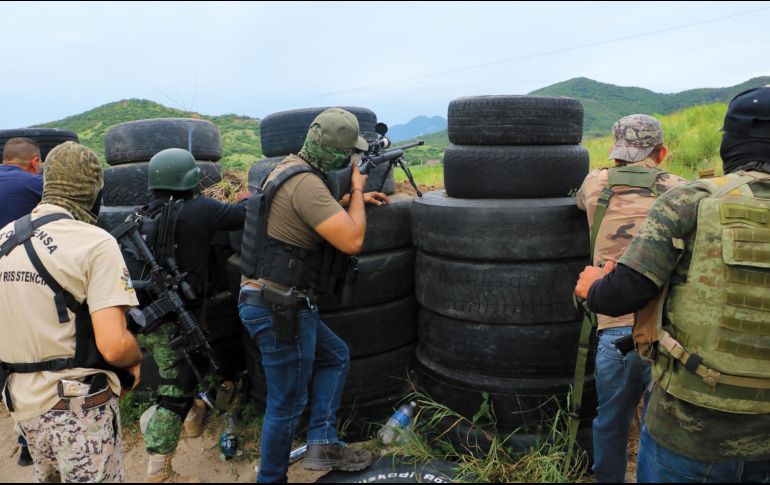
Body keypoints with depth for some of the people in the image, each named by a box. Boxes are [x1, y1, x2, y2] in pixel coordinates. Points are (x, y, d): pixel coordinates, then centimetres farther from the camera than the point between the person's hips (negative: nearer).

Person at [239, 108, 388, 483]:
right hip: (278, 309, -10)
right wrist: (356, 190, -7)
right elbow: (352, 241, -22)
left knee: (336, 357, 22)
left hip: (275, 302, 10)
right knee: (287, 405, 7)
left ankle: (322, 444, 23)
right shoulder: (305, 183, -22)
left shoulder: (288, 167, 9)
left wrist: (353, 200, 22)